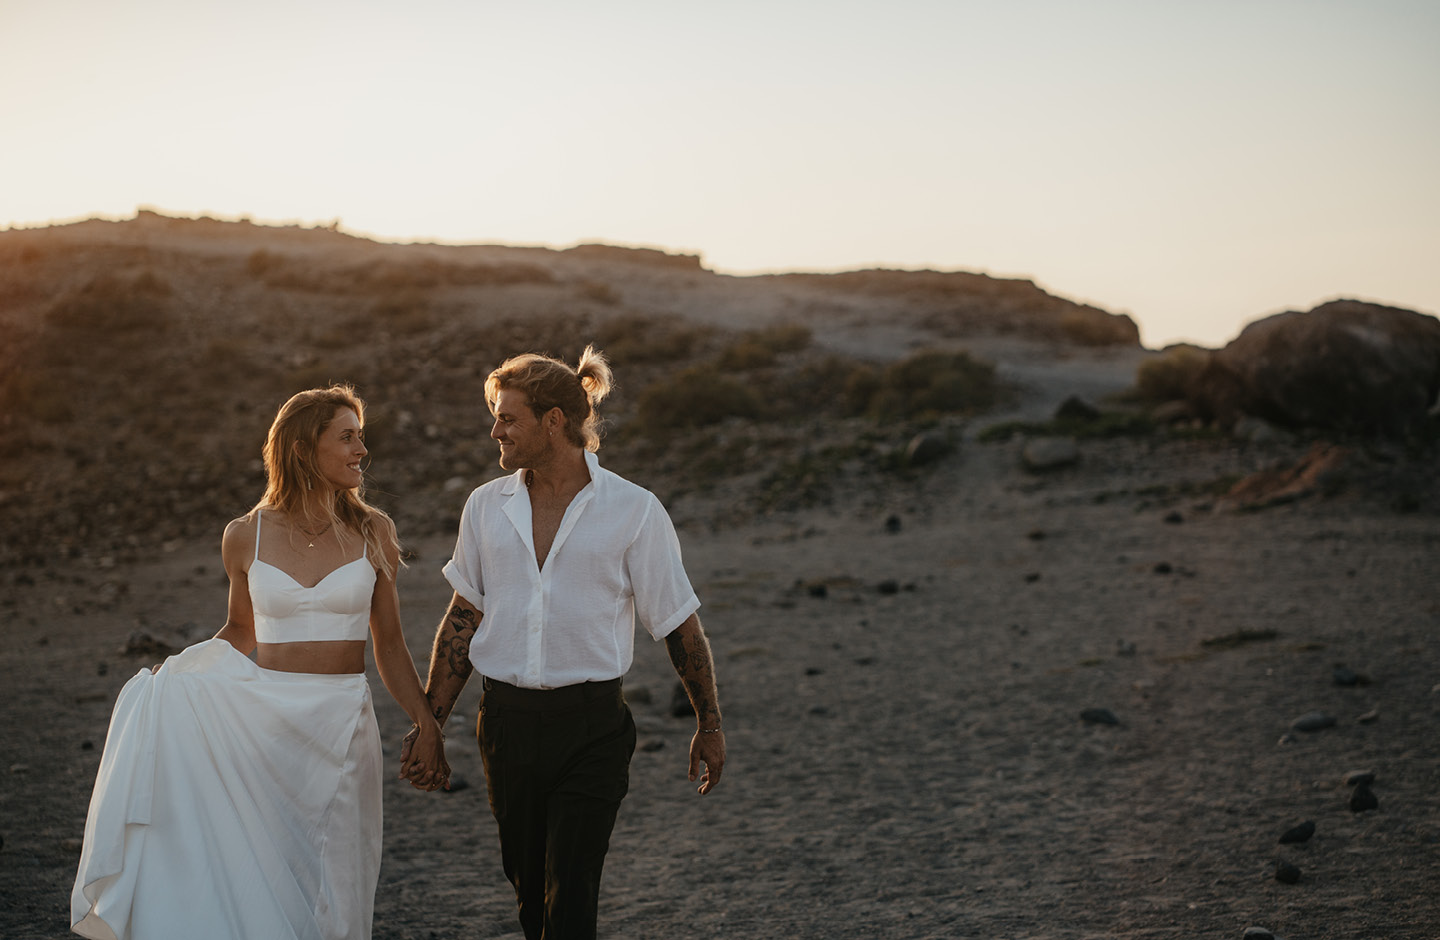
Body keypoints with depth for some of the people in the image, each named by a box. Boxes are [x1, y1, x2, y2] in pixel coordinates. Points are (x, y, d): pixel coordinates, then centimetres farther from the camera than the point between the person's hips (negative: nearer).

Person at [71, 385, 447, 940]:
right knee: (256, 881, 1)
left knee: (332, 894, 4)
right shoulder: (247, 536, 1)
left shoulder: (371, 532, 2)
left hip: (341, 727, 0)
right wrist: (176, 672, 0)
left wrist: (425, 722, 2)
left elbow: (388, 644, 8)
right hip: (262, 720, 0)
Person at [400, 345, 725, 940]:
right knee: (530, 892, 12)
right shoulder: (487, 506, 4)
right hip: (507, 723, 4)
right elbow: (462, 621, 11)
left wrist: (709, 724, 6)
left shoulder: (633, 511, -6)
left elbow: (679, 625, 1)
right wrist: (428, 725, 9)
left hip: (592, 728, -4)